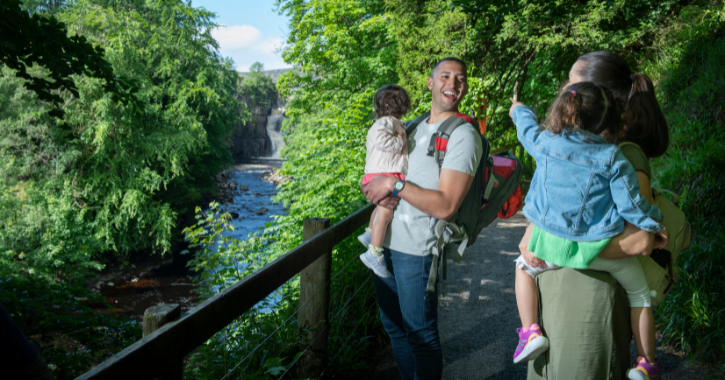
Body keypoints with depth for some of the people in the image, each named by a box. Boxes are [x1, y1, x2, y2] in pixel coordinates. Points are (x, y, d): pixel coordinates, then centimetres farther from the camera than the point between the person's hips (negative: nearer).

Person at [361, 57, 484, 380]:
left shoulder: (464, 135, -11)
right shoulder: (416, 127, 12)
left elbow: (445, 206, -20)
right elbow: (383, 171, 19)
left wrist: (395, 185, -17)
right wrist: (380, 192, -3)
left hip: (416, 250, -7)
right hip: (384, 241, 8)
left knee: (420, 334, 6)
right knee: (394, 327, 20)